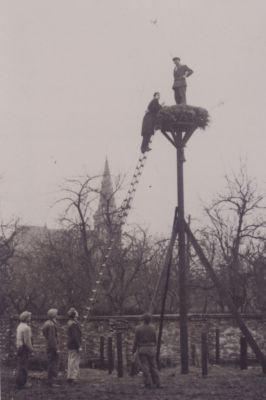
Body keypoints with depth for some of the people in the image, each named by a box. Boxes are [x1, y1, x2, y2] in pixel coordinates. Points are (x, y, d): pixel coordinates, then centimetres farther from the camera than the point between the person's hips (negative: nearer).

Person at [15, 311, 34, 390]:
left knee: (21, 366, 17)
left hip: (19, 347, 10)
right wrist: (31, 349, -8)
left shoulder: (20, 326, 11)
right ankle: (21, 383, 2)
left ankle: (19, 382, 25)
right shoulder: (26, 327, -20)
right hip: (24, 348, -10)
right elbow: (27, 341, -21)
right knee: (23, 366, -3)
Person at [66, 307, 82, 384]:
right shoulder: (74, 324, -20)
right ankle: (73, 377, -3)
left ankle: (69, 377, 20)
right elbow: (75, 336, -22)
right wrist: (79, 346, -20)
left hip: (70, 345, 10)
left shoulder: (70, 322, 11)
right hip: (74, 346, -10)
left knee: (70, 361, 14)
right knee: (75, 362, -5)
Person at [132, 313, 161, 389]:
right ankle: (157, 383, 6)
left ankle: (148, 383, -5)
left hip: (142, 349, -2)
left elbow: (136, 341, -6)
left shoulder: (138, 328, -8)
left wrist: (134, 350, 8)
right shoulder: (152, 328, -3)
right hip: (151, 349, 2)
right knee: (153, 366, 8)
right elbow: (155, 339, 3)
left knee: (145, 367, -1)